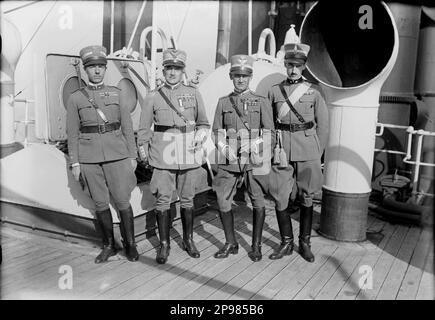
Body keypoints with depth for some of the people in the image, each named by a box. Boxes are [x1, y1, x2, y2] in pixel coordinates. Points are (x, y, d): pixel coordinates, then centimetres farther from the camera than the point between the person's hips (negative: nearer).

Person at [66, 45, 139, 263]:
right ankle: (109, 246, 23)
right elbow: (73, 133, 6)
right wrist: (74, 163, 1)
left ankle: (130, 244, 18)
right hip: (89, 158, 1)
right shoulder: (75, 98, 6)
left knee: (122, 201, 1)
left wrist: (132, 155, 3)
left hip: (117, 154, 0)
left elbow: (127, 127, 8)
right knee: (100, 203, 7)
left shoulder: (116, 93, 8)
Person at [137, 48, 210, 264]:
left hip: (189, 153, 1)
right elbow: (144, 129, 8)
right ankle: (164, 244, 16)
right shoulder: (153, 97, 3)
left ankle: (188, 240, 26)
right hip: (162, 154, -1)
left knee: (187, 199, 10)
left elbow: (203, 123, 13)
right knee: (162, 200, 1)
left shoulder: (193, 93, 6)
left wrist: (200, 137, -5)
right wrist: (143, 153, 5)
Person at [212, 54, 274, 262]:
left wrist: (257, 155, -8)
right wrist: (225, 150, -5)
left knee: (258, 203, 0)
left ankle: (256, 246, 17)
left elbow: (268, 132, 3)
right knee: (223, 202, 2)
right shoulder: (223, 102, 11)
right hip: (229, 161, 2)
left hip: (254, 160, -1)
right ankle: (230, 243, 20)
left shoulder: (261, 102, 6)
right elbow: (217, 132, 11)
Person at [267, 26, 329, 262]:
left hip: (307, 151, 0)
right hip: (281, 151, 1)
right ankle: (286, 243, 19)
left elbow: (322, 124, 6)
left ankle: (305, 243, 23)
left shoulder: (313, 91, 3)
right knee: (279, 198, 1)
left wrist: (318, 153, 2)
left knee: (306, 198, 8)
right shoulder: (274, 91, 6)